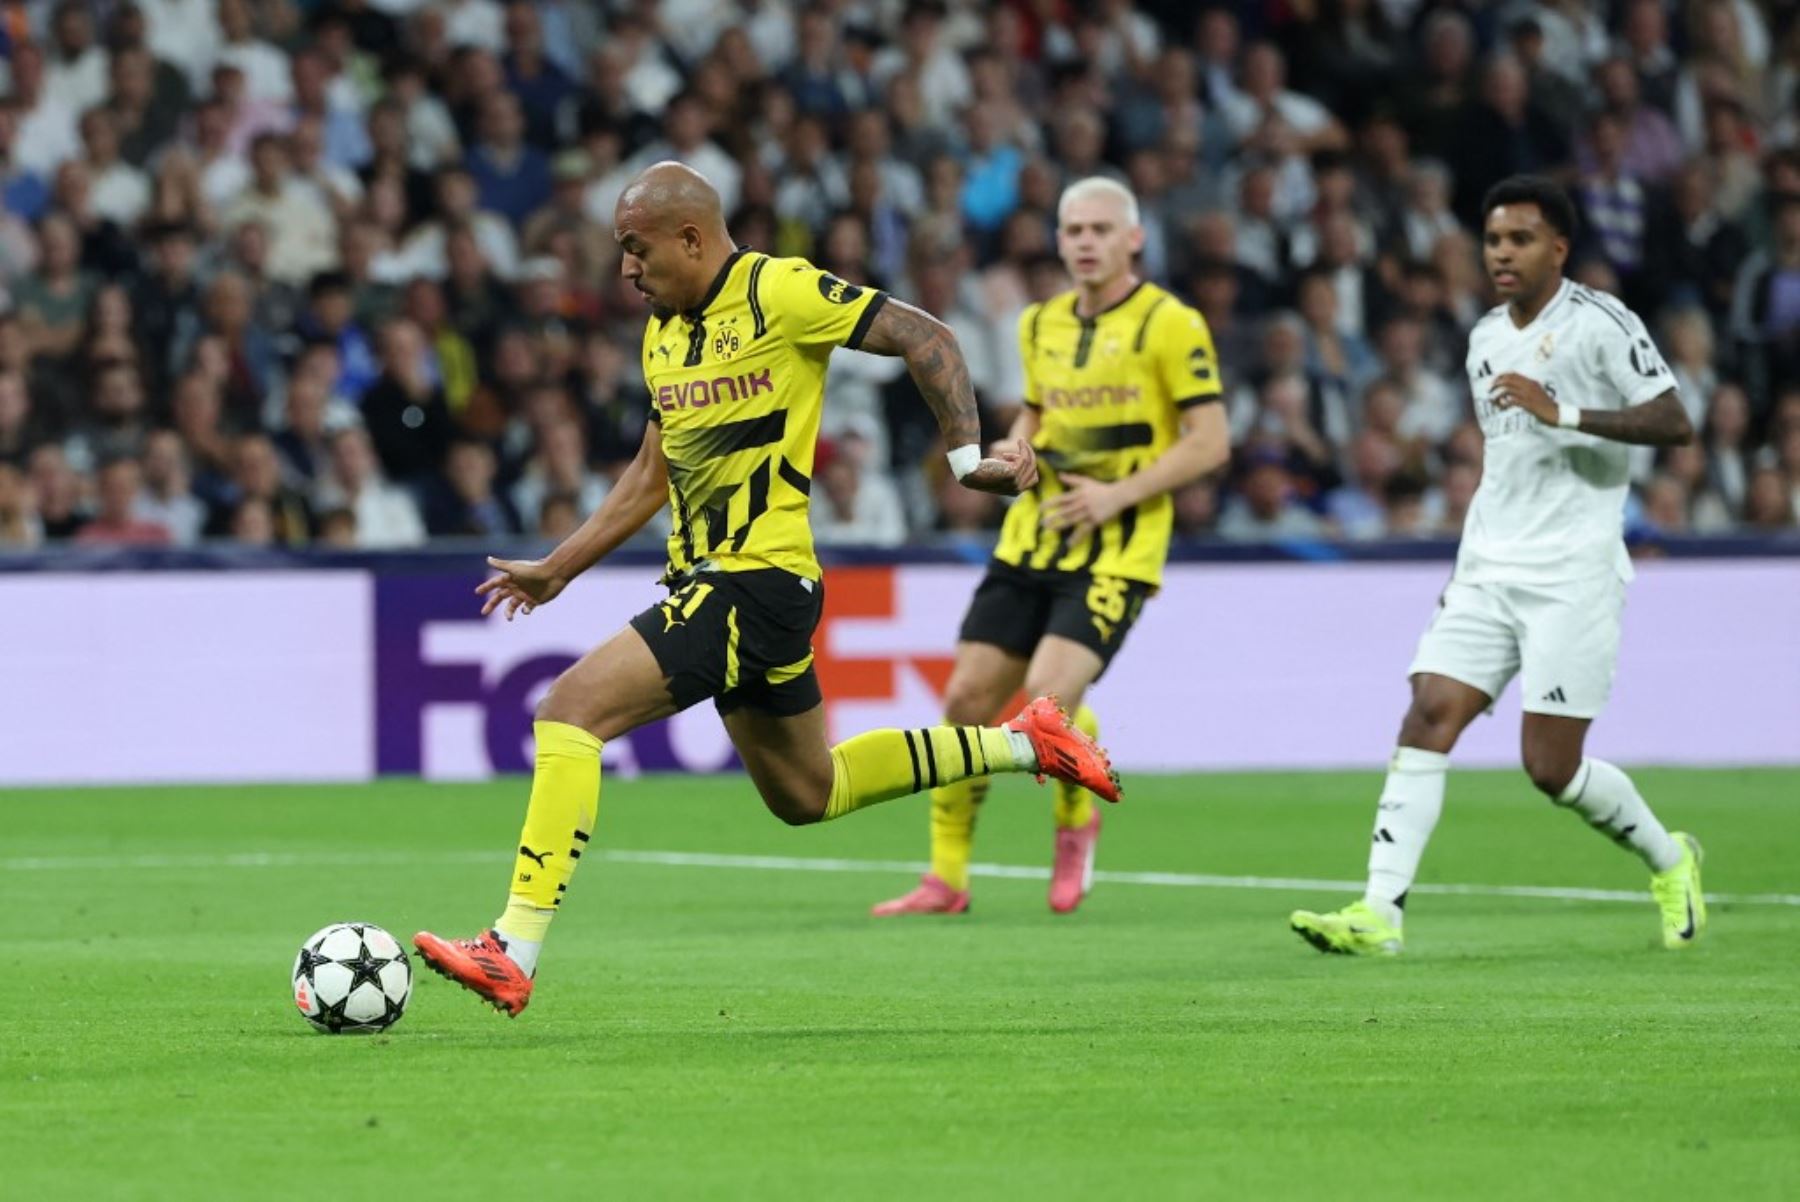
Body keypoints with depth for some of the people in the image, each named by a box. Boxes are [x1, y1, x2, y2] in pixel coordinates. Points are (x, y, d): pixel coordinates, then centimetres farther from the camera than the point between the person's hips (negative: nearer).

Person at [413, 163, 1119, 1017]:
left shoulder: (778, 292, -11)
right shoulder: (664, 334, 14)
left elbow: (924, 338, -10)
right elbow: (651, 479, 23)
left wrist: (967, 456, -17)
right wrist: (555, 571, 19)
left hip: (760, 580, -10)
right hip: (706, 578, 10)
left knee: (571, 707, -20)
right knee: (806, 796, 20)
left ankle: (514, 957, -22)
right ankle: (1021, 744, 33)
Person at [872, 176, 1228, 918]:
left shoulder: (1170, 325, -6)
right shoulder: (1041, 325, 14)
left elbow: (1210, 441, -8)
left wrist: (1117, 494, -17)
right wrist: (1012, 449, 4)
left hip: (1117, 548, -6)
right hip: (1032, 540, 6)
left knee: (1050, 693, -22)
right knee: (968, 698, -1)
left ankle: (1076, 820, 9)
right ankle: (946, 878, 10)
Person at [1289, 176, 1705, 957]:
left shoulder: (1600, 323, -7)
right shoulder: (1486, 338, 15)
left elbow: (1674, 424, -16)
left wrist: (1564, 412, -26)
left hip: (1573, 576, -6)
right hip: (1488, 570, 6)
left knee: (1551, 767, -6)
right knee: (1428, 718, -11)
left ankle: (1668, 862, 22)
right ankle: (1379, 912, -16)